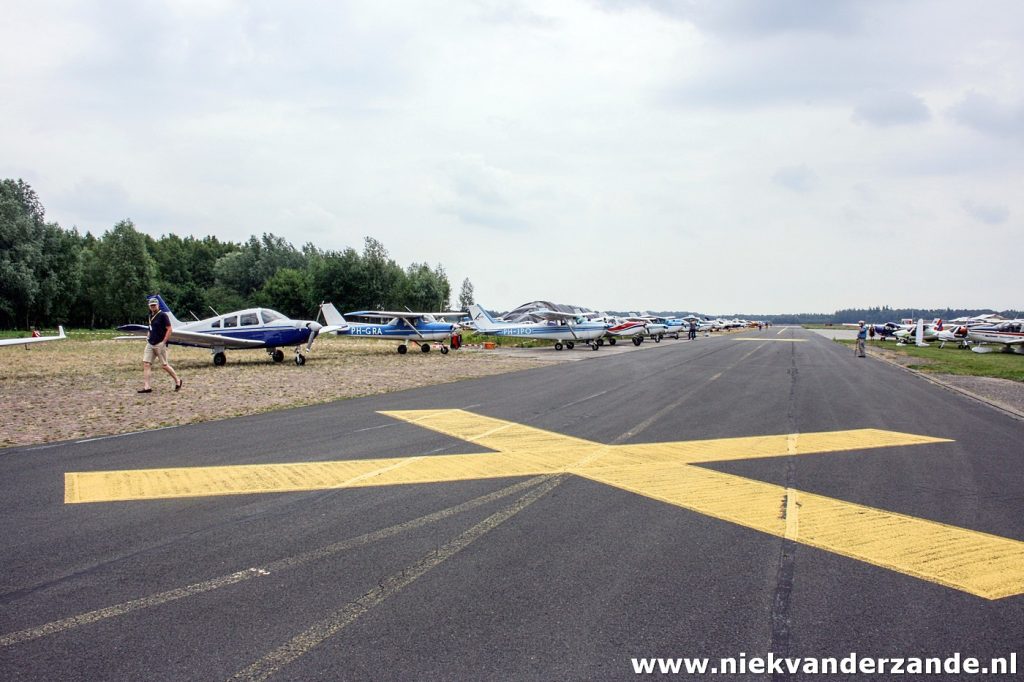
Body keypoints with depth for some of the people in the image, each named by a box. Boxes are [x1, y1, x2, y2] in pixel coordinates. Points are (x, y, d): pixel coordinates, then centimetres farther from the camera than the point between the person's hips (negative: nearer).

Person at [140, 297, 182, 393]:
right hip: (150, 344, 8)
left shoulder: (163, 315, -10)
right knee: (146, 363, -2)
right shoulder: (151, 316, 14)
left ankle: (177, 380, 16)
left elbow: (169, 329, -14)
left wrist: (163, 342, -18)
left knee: (164, 365, -2)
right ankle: (146, 387, -2)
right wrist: (148, 336, 13)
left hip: (160, 344, -8)